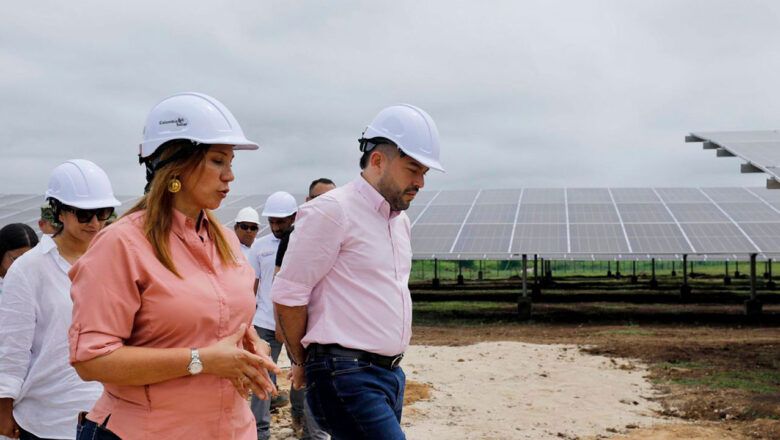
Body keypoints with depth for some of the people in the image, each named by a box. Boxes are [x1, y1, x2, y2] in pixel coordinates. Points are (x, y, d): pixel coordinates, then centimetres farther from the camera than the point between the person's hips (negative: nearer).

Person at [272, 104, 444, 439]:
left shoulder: (400, 221, 17)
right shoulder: (332, 211, -10)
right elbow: (288, 296, -10)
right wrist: (303, 363, 2)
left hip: (391, 373, 8)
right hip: (347, 378, -8)